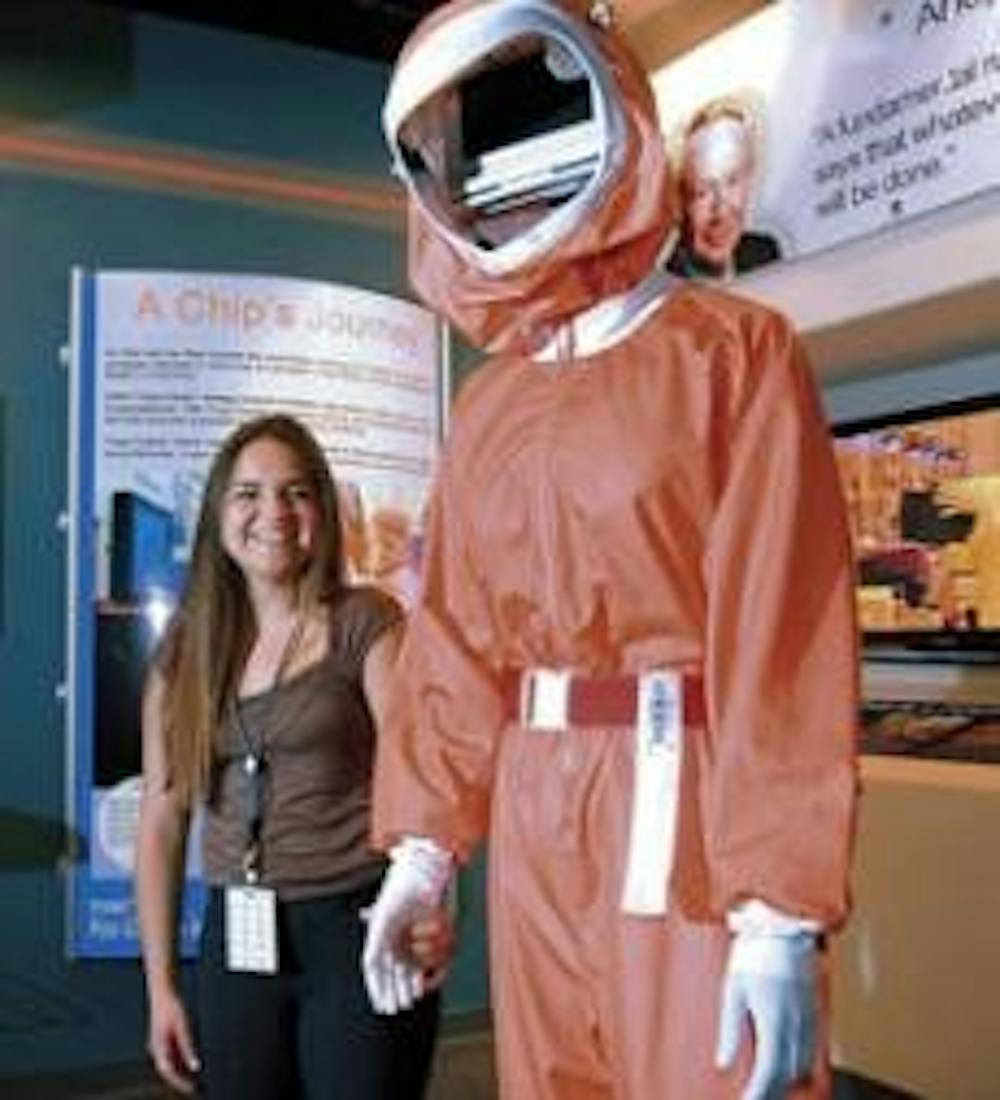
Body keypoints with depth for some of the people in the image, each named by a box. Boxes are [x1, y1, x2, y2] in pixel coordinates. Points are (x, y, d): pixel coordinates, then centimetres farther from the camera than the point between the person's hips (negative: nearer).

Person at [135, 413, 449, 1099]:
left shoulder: (366, 624, -4)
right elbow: (162, 819, 9)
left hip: (357, 931, -3)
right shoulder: (185, 649, 6)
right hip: (236, 941, 4)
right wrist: (161, 985, 8)